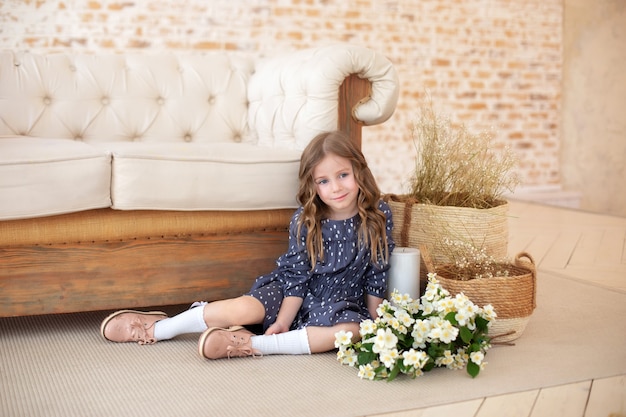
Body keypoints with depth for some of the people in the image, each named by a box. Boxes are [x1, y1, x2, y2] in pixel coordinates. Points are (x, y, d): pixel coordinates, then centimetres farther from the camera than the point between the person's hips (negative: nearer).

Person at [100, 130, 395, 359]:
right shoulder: (305, 220, -12)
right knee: (244, 310, -27)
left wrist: (374, 322, -5)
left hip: (342, 301, 1)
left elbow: (377, 273, -3)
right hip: (294, 292, -1)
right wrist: (282, 322, -14)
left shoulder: (378, 216, -11)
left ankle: (252, 344, -33)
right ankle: (157, 328, -7)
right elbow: (297, 275, -9)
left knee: (352, 331, -34)